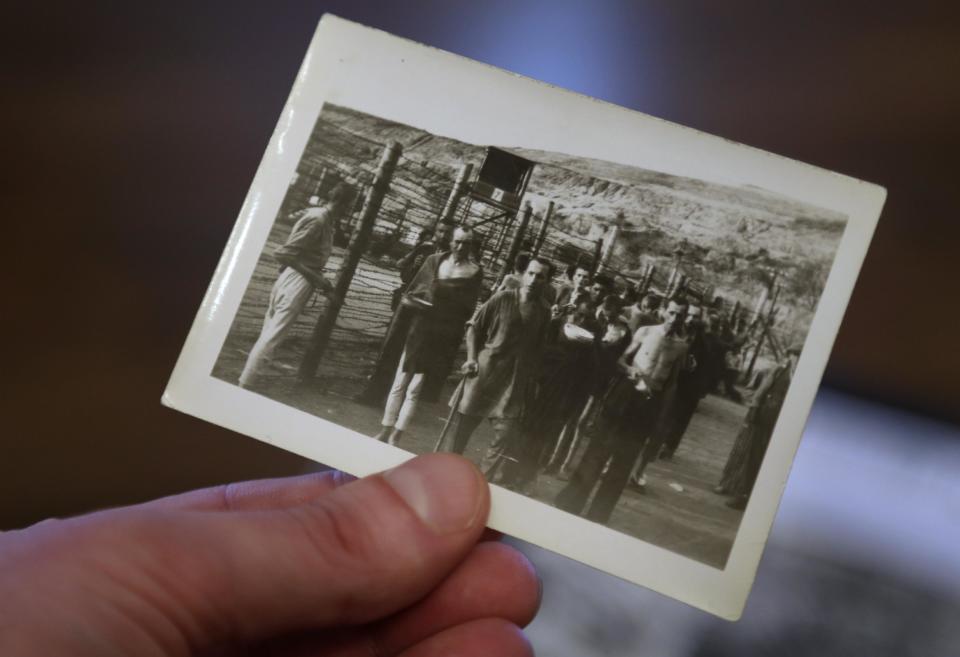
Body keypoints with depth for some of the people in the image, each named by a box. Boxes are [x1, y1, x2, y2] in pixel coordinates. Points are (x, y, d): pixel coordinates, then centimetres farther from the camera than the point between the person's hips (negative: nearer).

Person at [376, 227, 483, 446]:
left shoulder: (474, 272, -2)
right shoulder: (435, 261, 7)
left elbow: (467, 308, -7)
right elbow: (410, 293, 8)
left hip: (443, 336, -3)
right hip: (419, 328, 3)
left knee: (415, 388, -1)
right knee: (400, 384, 8)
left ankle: (396, 436, 6)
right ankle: (386, 431, 18)